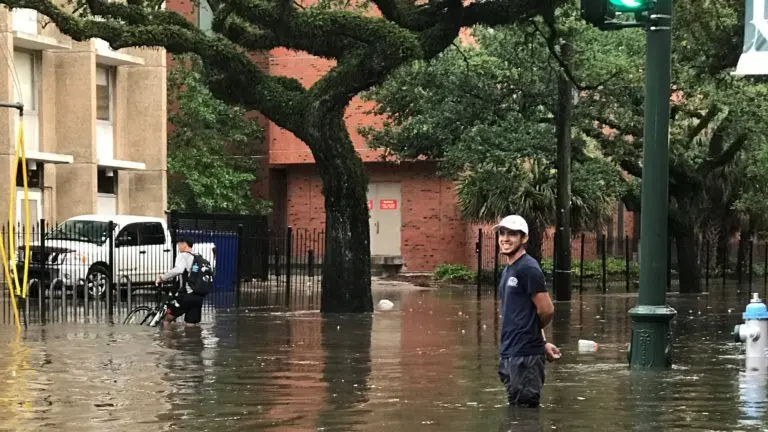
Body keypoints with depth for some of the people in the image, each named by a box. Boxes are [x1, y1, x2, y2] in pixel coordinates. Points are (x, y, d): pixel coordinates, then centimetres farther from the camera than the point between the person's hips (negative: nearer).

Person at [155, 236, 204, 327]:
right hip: (198, 297, 7)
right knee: (191, 325, 9)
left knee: (167, 318, 6)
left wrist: (162, 277, -19)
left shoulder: (183, 256, -5)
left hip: (186, 295, -7)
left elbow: (178, 270, -26)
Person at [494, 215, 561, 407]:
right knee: (514, 407, 15)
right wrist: (543, 342, 10)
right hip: (509, 352, 9)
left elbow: (547, 310, -13)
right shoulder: (507, 271, 16)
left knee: (525, 407, -5)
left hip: (525, 355, -9)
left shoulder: (528, 268, -13)